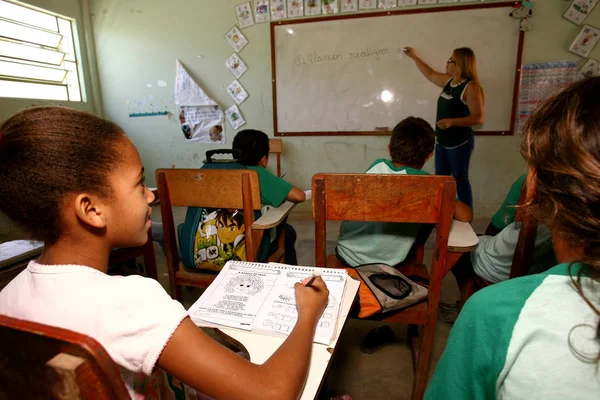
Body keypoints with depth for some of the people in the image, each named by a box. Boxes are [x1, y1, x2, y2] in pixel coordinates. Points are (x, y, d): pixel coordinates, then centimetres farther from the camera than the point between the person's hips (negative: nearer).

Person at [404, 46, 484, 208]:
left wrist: (451, 121, -32)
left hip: (460, 143, -8)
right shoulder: (449, 81, 7)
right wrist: (414, 57, 28)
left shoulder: (470, 87, -17)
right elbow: (430, 74, 25)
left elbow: (478, 118, -22)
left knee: (460, 180, 0)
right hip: (442, 141, 8)